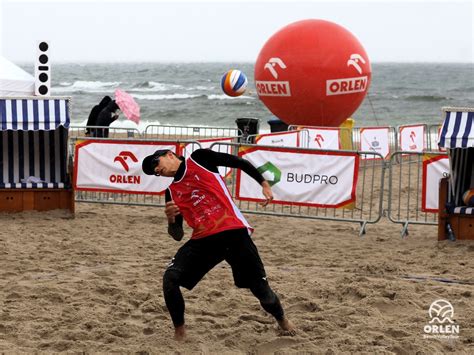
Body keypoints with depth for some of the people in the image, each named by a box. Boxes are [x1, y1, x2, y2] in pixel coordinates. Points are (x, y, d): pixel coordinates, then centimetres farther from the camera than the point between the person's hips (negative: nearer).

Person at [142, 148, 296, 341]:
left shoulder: (199, 159, 5)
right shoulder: (172, 192, 15)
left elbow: (240, 162, 7)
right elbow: (177, 235, 15)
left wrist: (264, 184, -1)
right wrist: (171, 220, -7)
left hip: (234, 233, -4)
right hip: (203, 240, 4)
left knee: (260, 288, 0)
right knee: (170, 278, -15)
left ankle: (282, 319, 31)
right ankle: (179, 332, 3)